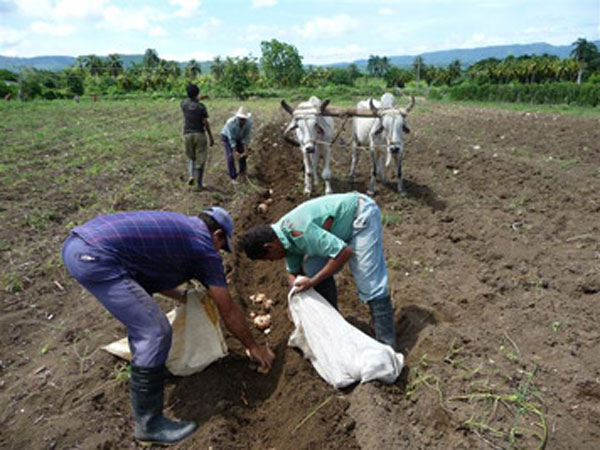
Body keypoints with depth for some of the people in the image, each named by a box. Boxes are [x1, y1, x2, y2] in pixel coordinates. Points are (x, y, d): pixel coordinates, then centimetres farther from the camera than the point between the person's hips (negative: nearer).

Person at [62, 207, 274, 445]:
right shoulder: (204, 246, 2)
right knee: (155, 333, -5)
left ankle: (146, 366, 42)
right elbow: (228, 311, 8)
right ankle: (148, 424, 8)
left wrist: (182, 296, 42)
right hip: (95, 258, -10)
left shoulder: (177, 225, 24)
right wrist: (253, 346, 21)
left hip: (75, 242, 10)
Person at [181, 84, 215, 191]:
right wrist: (211, 138, -3)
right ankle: (198, 184, 6)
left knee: (191, 157, 22)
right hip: (199, 134, -3)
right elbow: (205, 123, -10)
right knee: (200, 160, 5)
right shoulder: (201, 107, -9)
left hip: (187, 135, 3)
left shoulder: (183, 104, 1)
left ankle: (192, 175, -2)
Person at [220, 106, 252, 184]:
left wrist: (246, 149, -25)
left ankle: (242, 170, 34)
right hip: (227, 137, -4)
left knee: (243, 154, 8)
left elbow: (246, 137, -20)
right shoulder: (230, 123, -38)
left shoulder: (249, 122, -28)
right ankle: (233, 177, -5)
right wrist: (234, 152, -34)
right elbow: (231, 139, -32)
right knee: (231, 157, -13)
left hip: (239, 137, 4)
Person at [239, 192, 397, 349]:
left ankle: (386, 344, -2)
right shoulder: (285, 236, -4)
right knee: (313, 269, 0)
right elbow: (293, 273, 11)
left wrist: (312, 282, -25)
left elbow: (344, 252, -32)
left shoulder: (298, 232, -33)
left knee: (368, 281, -14)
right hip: (341, 224, 9)